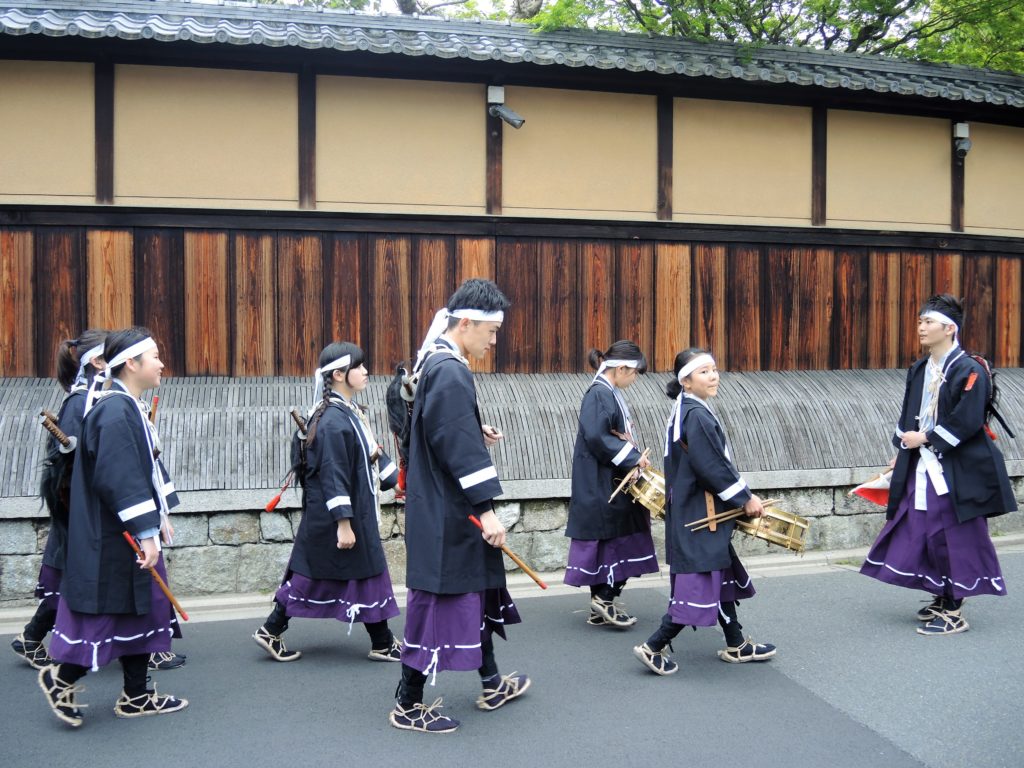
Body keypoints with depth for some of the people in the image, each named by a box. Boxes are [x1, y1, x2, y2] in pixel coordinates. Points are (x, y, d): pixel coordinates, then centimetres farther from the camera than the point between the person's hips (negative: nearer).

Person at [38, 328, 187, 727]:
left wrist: (158, 514, 21)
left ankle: (136, 696, 24)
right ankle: (61, 676, 20)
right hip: (115, 538, -10)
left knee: (141, 609, 15)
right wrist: (146, 533, -25)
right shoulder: (115, 412, -21)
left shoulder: (129, 407, 11)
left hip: (132, 533, 10)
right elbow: (119, 479, -26)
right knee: (107, 612, 1)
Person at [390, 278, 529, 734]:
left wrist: (477, 435, 6)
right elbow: (459, 447, -25)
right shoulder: (450, 372, -21)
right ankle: (407, 705, 12)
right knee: (440, 599, -1)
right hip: (446, 513, -11)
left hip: (444, 506, 11)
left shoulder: (439, 363, 11)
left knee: (477, 589, 20)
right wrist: (486, 509, -24)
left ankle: (491, 684, 34)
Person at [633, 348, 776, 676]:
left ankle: (736, 645, 30)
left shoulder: (690, 411, 10)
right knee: (699, 584, -4)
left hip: (700, 511, 10)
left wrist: (744, 494, 15)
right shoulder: (696, 416, -20)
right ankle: (653, 647, 3)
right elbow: (712, 468, -22)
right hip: (699, 516, -10)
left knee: (724, 578, 19)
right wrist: (745, 498, -11)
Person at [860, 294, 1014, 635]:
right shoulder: (919, 370, 11)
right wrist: (901, 449, 8)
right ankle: (942, 598, 29)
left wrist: (925, 438, -14)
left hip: (957, 471, -8)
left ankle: (954, 612, 9)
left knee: (955, 538, -1)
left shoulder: (969, 371, -13)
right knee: (920, 533, 12)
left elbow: (967, 422, -20)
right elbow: (908, 414, 16)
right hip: (922, 466, 8)